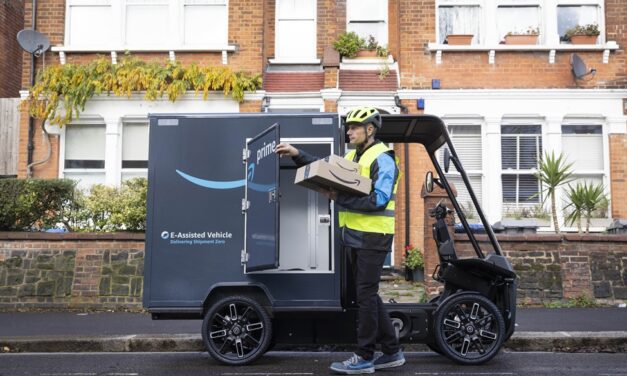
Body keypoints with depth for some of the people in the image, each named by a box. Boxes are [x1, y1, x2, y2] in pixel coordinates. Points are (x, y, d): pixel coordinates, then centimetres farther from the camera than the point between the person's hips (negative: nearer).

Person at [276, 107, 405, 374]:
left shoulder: (382, 159, -11)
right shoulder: (352, 156, 17)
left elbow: (379, 200, -21)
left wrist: (340, 199, -21)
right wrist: (297, 154, 3)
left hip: (372, 237, -9)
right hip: (354, 235, 9)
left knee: (366, 295, -2)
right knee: (367, 294, 14)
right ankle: (392, 352, 25)